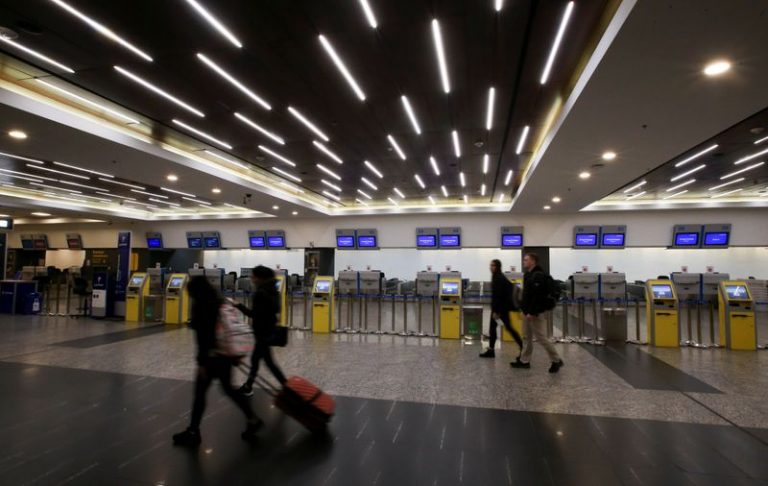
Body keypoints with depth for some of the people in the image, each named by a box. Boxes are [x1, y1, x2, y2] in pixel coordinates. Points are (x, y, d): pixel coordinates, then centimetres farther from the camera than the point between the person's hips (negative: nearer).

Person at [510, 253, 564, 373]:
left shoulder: (538, 275, -19)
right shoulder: (528, 275, 13)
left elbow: (538, 296, -25)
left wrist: (532, 312, -24)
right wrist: (524, 309, 17)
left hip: (536, 313, -10)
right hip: (528, 312, 10)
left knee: (541, 337, -3)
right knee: (526, 337, 13)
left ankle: (556, 360, 12)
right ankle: (524, 361, 21)